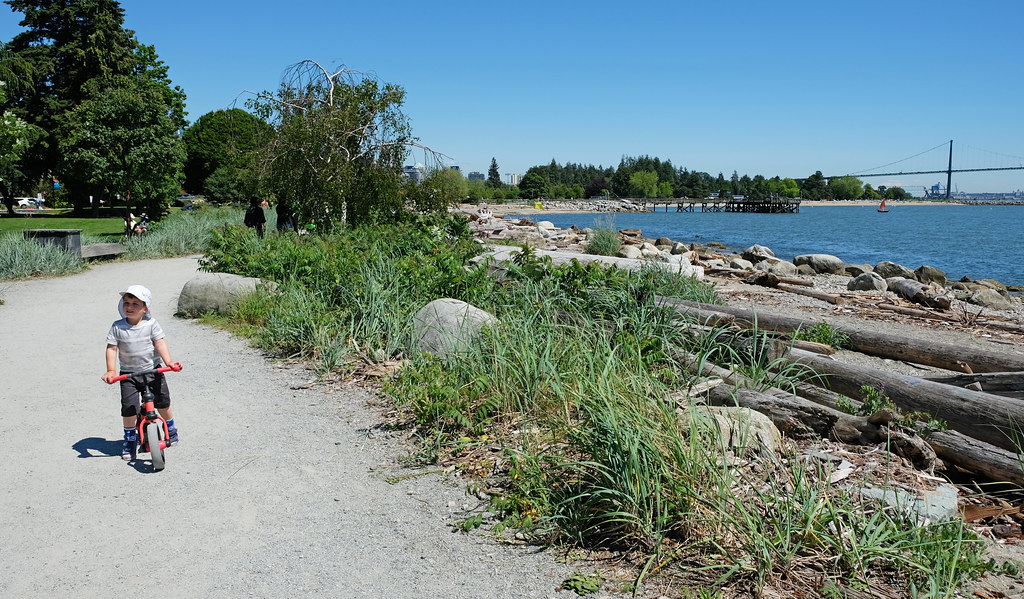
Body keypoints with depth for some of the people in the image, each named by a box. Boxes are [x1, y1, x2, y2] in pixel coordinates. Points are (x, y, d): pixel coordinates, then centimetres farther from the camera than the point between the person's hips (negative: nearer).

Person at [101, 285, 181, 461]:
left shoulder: (151, 324, -6)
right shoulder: (117, 327, -4)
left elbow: (160, 343, -11)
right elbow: (111, 349, -6)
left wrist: (169, 362, -24)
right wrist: (111, 370, -17)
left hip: (152, 370, 0)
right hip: (129, 374, 0)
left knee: (163, 402, 7)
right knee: (129, 408, -7)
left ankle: (170, 429, 33)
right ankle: (130, 440, 13)